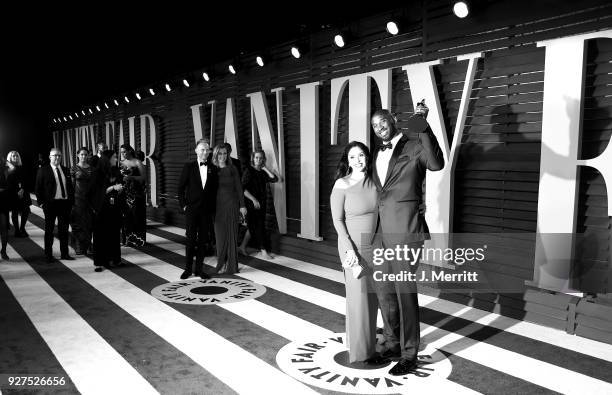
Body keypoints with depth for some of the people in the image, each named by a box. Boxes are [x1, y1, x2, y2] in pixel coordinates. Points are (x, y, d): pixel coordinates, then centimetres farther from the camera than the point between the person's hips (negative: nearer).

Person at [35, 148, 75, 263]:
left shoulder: (65, 170, 12)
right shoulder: (43, 170, -1)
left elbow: (70, 187, 14)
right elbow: (38, 188, -2)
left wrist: (71, 200, 6)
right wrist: (41, 202, -8)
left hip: (65, 203, 4)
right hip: (50, 204, -4)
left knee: (64, 229, 9)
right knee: (49, 230, 6)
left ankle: (64, 253, 17)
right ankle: (48, 255, 14)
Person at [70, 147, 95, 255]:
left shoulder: (91, 168, 8)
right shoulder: (74, 168, 1)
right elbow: (72, 185, 1)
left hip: (89, 197, 2)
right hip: (78, 198, -2)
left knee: (89, 223, 4)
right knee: (79, 223, 0)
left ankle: (87, 246, 14)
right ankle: (79, 248, 8)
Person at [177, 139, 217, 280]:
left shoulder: (213, 169, 6)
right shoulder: (189, 166, 0)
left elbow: (214, 190, 9)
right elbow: (181, 188, 2)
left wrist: (213, 208, 2)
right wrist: (183, 205, -4)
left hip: (207, 210, 2)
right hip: (191, 209, -2)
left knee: (203, 240, 7)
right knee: (191, 239, 1)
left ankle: (199, 268, 17)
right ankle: (188, 268, 13)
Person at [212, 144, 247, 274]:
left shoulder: (232, 169, 2)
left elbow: (238, 187, 2)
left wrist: (242, 205, -3)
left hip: (231, 204, -1)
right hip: (218, 205, 2)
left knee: (231, 233, 1)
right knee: (220, 234, 4)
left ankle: (231, 265, 7)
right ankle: (222, 263, 14)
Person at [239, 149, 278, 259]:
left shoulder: (262, 172, 11)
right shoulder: (248, 171, -8)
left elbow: (274, 179, -3)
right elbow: (243, 189, -14)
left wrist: (265, 168, -3)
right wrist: (254, 199, -19)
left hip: (261, 203, 7)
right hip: (252, 204, -7)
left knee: (253, 227, 11)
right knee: (258, 227, -3)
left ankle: (243, 247, 24)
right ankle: (263, 251, 3)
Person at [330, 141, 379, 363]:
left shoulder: (373, 182, 3)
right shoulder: (342, 185, -9)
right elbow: (337, 220, -9)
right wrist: (349, 249, -15)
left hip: (376, 247, 5)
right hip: (355, 247, -4)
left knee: (372, 296, 12)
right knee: (358, 298, 2)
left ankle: (370, 342, 30)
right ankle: (358, 349, 17)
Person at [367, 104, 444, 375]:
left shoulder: (414, 146, -5)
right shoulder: (378, 155, 16)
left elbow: (436, 164, -26)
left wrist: (424, 128, -31)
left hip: (404, 228, -7)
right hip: (381, 229, 7)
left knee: (404, 290, 1)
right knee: (383, 288, 13)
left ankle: (409, 354, 16)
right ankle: (392, 343, 31)